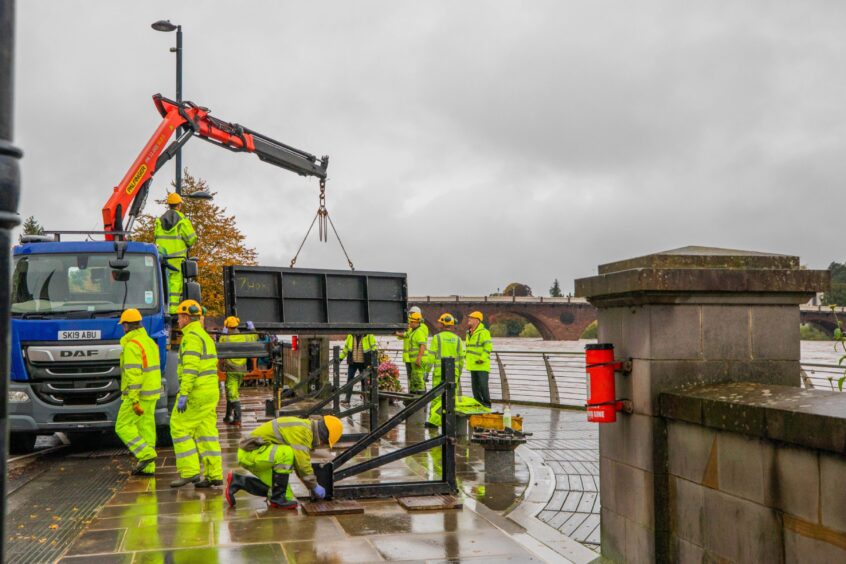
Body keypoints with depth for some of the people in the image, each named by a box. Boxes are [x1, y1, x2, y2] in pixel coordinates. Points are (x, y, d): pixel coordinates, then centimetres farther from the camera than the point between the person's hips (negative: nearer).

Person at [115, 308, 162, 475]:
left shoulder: (131, 346, -18)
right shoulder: (149, 342, 12)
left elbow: (133, 374, -23)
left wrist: (134, 401, -24)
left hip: (138, 394, -8)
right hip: (151, 393, 8)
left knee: (123, 427, 1)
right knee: (145, 428, 9)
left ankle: (146, 454, -9)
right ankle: (148, 467, 9)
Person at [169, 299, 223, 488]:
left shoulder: (191, 337, -12)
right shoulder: (206, 337, 19)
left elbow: (190, 368, -22)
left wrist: (183, 394, -25)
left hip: (196, 392, -9)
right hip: (210, 392, 9)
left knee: (179, 429, -2)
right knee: (206, 433, 7)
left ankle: (190, 472, -2)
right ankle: (214, 475, 5)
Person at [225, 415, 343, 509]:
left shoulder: (305, 428, 12)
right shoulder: (303, 431, -20)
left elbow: (300, 462, 19)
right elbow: (302, 464, -21)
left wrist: (313, 486, 16)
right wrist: (314, 487, -8)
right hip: (250, 453, -10)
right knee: (287, 454, -30)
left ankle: (237, 482, 16)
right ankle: (277, 498, -15)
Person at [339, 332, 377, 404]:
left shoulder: (368, 336, -8)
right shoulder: (350, 336, 2)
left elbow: (374, 348, -6)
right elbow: (346, 347, 13)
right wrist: (340, 358, 13)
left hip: (363, 363, -2)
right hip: (352, 362, 2)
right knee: (350, 380, -3)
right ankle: (347, 399, 0)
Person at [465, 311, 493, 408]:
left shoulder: (484, 332, -11)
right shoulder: (469, 333, 18)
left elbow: (488, 347, -18)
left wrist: (482, 359, -21)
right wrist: (468, 359, 21)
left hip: (482, 366, -9)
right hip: (473, 366, 9)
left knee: (483, 385, -9)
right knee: (475, 386, 10)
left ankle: (487, 404, -1)